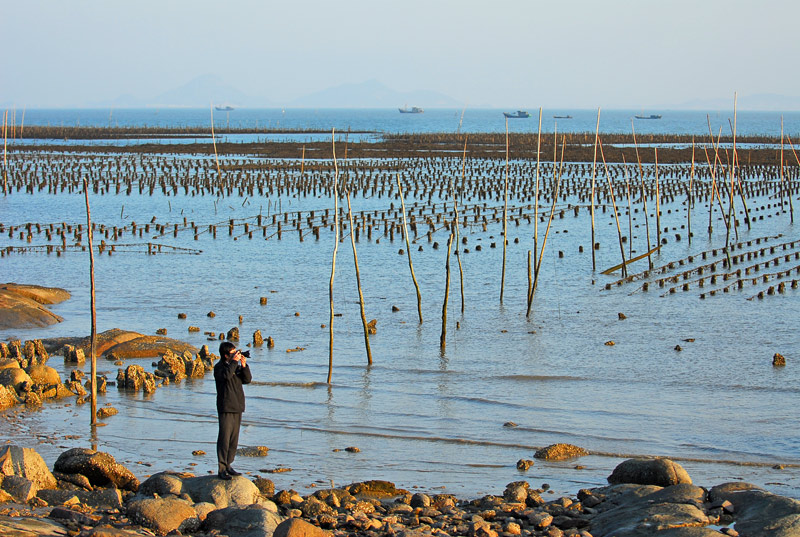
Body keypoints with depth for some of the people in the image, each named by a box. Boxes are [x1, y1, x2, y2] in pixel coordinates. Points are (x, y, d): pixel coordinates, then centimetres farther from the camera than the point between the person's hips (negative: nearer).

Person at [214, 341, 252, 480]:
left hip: (237, 407, 7)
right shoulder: (219, 367, -7)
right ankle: (222, 469, -9)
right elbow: (226, 375, -28)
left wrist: (244, 365, -7)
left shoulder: (237, 366, 13)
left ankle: (228, 465, 19)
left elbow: (247, 379, 6)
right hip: (226, 408, -7)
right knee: (224, 438, -9)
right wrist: (234, 361, -22)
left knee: (234, 439, 10)